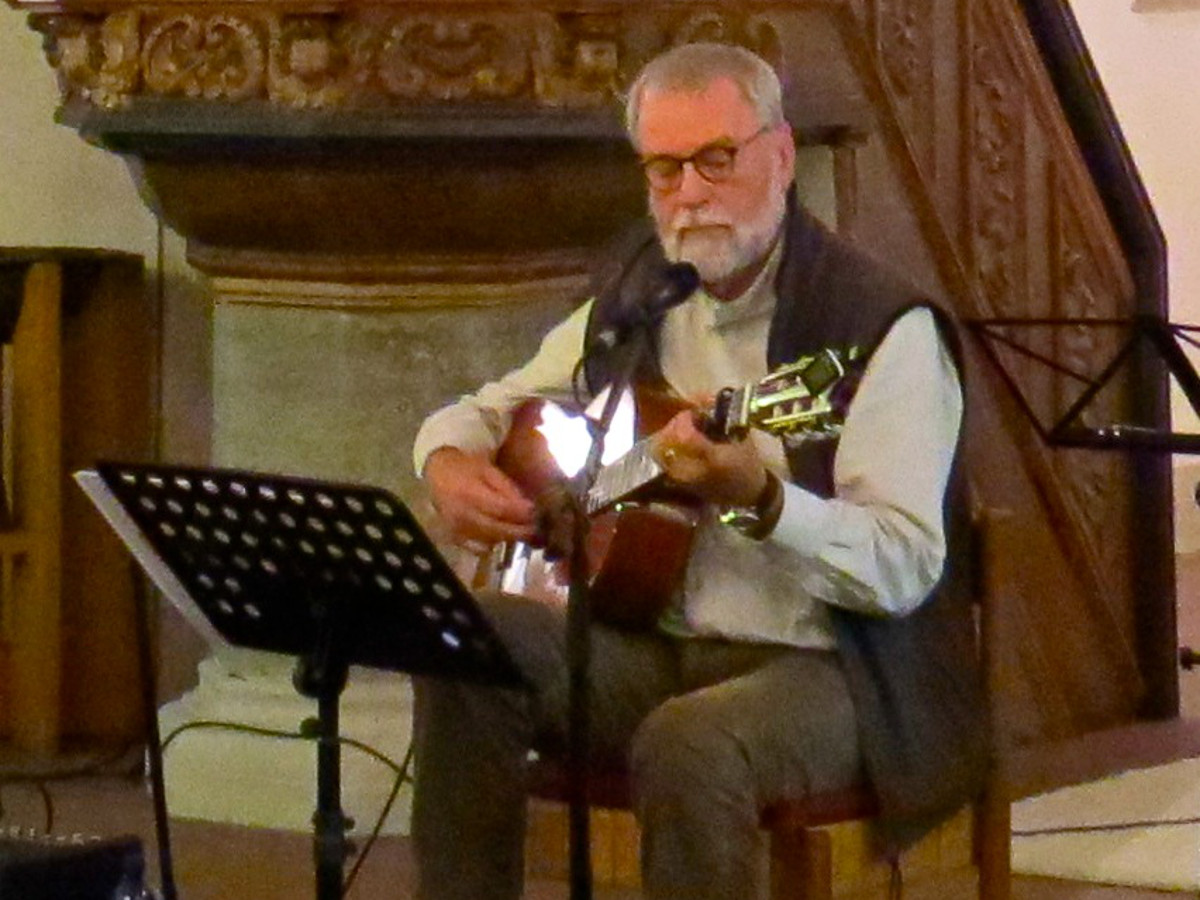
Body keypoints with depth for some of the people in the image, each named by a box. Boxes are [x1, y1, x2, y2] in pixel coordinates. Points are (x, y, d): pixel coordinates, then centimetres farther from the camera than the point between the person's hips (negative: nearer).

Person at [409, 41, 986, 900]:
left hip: (833, 664, -6)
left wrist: (757, 496, -38)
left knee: (688, 742, -36)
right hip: (653, 646, 6)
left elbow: (905, 568, -21)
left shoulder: (884, 326, -13)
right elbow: (485, 410, 21)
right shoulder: (634, 296, 9)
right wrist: (451, 464, -4)